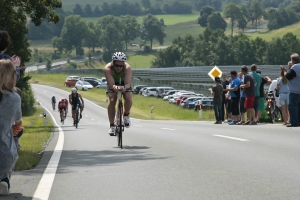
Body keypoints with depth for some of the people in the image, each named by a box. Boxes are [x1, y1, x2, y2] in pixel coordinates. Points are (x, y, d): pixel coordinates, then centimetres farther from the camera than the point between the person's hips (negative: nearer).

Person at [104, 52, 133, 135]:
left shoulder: (127, 68, -34)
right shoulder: (108, 69, -35)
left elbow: (128, 83, -41)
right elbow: (111, 84, -40)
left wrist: (125, 87, -63)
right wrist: (115, 87, -63)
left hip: (124, 84, 0)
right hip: (113, 84, 0)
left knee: (128, 99, -25)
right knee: (112, 101, -22)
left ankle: (126, 115, 6)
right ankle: (111, 125, -13)